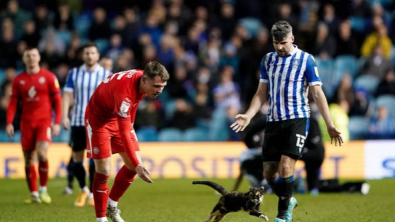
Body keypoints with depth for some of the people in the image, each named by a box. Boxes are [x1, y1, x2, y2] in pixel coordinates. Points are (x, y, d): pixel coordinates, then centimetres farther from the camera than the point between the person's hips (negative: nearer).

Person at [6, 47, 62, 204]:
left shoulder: (49, 77, 1)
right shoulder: (18, 80, 9)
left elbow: (57, 101, 1)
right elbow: (13, 103, 9)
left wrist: (57, 122, -6)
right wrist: (9, 123, -3)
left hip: (44, 121, -3)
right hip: (26, 123, 3)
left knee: (42, 154, -20)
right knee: (28, 159, 2)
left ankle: (43, 189, -5)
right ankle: (34, 194, 11)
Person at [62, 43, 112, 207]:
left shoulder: (106, 75, 3)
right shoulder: (74, 73, 7)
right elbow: (67, 96, 4)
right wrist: (64, 116, -8)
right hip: (77, 122, 2)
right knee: (77, 159, 4)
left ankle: (93, 194, -1)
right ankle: (83, 189, 26)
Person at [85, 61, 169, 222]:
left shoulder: (143, 80, -15)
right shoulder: (124, 91, -39)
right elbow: (124, 134, -40)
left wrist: (130, 124, 19)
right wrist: (137, 165, -43)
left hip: (120, 117, 8)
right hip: (98, 119, -8)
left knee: (133, 165, 0)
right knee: (103, 170, -11)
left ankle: (111, 206, 18)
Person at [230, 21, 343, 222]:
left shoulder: (306, 59, -3)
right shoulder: (268, 60, 10)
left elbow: (317, 93, -2)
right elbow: (261, 93, 13)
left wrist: (329, 125, -6)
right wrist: (248, 116, -1)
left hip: (297, 120, -5)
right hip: (274, 122, 5)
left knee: (286, 167, -17)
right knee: (269, 173, 3)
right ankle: (288, 201, 30)